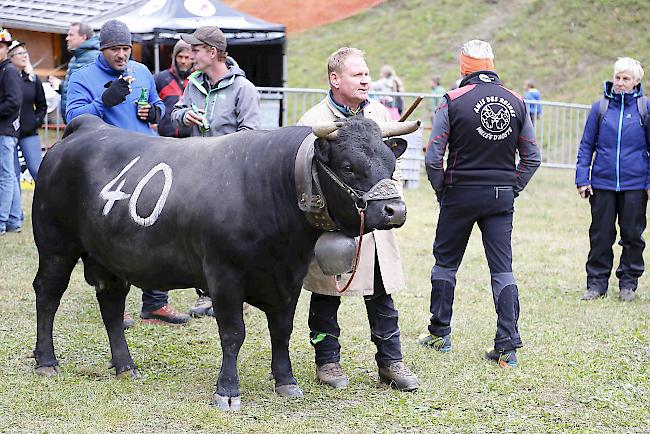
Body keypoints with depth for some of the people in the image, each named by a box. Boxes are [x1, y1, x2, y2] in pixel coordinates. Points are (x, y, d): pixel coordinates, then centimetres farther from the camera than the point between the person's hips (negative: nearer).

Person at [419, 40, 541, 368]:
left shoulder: (454, 101, -9)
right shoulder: (516, 102, 2)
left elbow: (433, 158, -11)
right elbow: (532, 158, 5)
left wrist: (441, 192, 2)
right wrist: (512, 188, 12)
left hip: (461, 193, -2)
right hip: (502, 198, 3)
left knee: (445, 262, 15)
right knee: (502, 269, 3)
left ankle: (440, 333, 24)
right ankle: (508, 347, -3)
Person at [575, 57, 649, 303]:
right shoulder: (600, 107, 3)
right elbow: (586, 145, 7)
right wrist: (582, 178, 1)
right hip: (602, 183, 1)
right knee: (600, 234, 5)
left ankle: (628, 283, 19)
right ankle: (597, 283, 14)